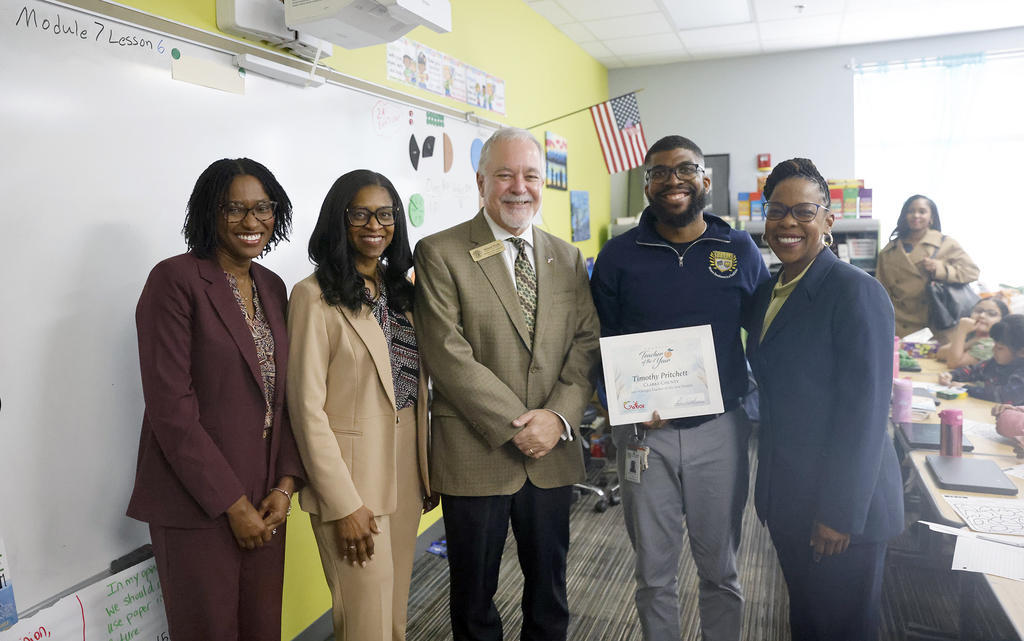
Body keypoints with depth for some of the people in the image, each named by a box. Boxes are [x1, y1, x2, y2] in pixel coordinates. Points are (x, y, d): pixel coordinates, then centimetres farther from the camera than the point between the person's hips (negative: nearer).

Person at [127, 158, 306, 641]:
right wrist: (232, 502, -14)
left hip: (264, 498, 6)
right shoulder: (175, 280, -11)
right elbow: (170, 405, -16)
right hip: (196, 504, -5)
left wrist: (286, 483, -2)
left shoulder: (272, 286, 9)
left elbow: (283, 394, 9)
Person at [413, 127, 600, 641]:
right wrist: (516, 426, -15)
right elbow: (448, 356, -14)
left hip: (553, 453, 4)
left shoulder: (567, 259, 9)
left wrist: (558, 416, -12)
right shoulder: (439, 254, -7)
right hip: (475, 455, -4)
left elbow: (586, 345, 4)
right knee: (474, 598, 14)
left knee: (549, 590, 19)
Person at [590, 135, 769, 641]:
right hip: (644, 431, 0)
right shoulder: (619, 256, -1)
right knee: (654, 572, 12)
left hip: (720, 428, 1)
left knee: (720, 567, 15)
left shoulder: (741, 251, 2)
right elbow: (600, 342, 3)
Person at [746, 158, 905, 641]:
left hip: (842, 508, -6)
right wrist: (766, 486, 11)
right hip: (786, 498, 7)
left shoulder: (857, 292, -16)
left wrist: (841, 514, -18)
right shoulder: (766, 293, 7)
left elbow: (866, 413, -19)